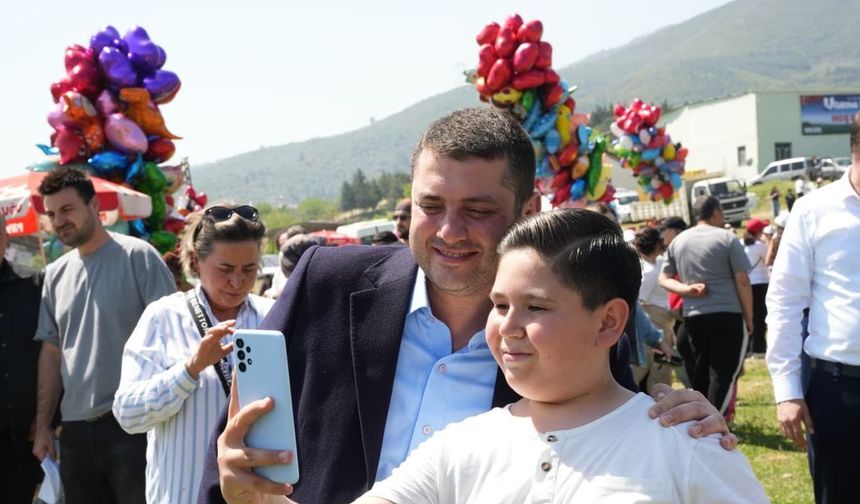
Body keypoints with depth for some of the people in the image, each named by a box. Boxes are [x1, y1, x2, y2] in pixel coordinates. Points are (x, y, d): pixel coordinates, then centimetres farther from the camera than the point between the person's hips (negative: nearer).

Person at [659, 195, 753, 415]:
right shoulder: (727, 238, -4)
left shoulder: (678, 241, 11)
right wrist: (749, 317, 0)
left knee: (701, 370, 16)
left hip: (693, 315, 5)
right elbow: (742, 281, -7)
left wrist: (687, 289, -1)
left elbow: (664, 279, 13)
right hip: (727, 314, -5)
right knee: (724, 373, -3)